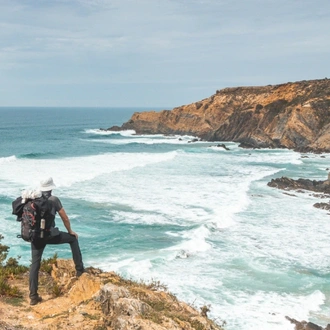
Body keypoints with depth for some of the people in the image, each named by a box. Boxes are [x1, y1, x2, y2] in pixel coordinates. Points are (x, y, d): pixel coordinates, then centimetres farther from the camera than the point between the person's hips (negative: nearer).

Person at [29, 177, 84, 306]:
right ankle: (79, 269, 19)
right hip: (49, 235, -4)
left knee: (35, 264, 11)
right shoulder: (54, 200, -3)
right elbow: (65, 218, 2)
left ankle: (33, 296, 10)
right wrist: (70, 231, 18)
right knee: (73, 239, 19)